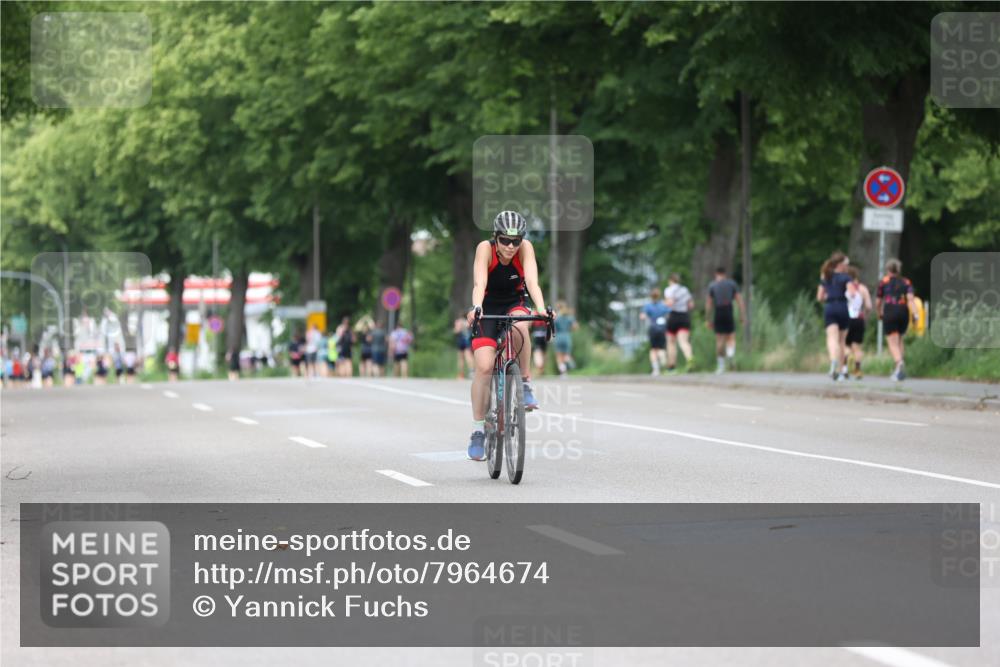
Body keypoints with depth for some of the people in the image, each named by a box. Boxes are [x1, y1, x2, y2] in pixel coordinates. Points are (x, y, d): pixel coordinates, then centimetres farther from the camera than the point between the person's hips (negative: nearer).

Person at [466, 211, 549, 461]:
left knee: (519, 326, -36)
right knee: (484, 367, -18)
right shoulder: (485, 248, -23)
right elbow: (479, 283, -36)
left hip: (514, 304, 1)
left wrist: (542, 310, -50)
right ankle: (478, 431, -7)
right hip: (488, 308, -1)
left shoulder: (525, 248, -20)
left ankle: (526, 384, -17)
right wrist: (476, 308, -55)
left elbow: (532, 281, -32)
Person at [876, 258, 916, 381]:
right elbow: (910, 299, -1)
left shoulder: (883, 281, 12)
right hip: (904, 312, 3)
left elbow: (878, 302, 14)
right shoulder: (906, 282, 15)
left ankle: (899, 362, -35)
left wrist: (879, 313, 32)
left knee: (893, 343, -6)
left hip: (890, 312, -3)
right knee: (899, 340, 21)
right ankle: (897, 370, 16)